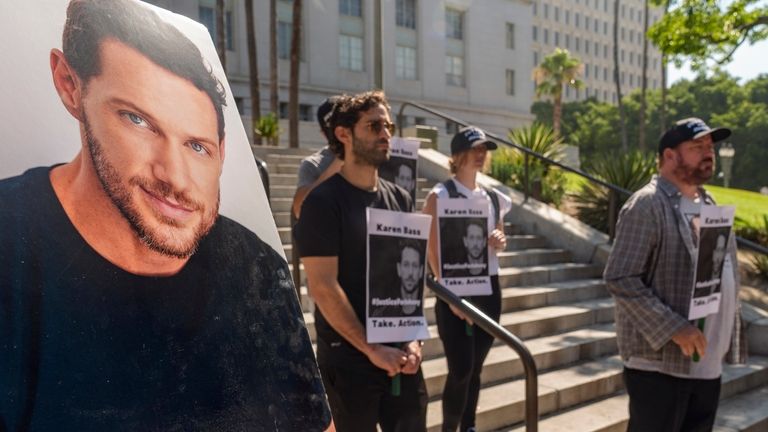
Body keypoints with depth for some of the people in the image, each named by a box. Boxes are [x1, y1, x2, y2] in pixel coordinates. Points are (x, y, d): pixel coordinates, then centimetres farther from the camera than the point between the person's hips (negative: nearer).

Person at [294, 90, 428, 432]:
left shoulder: (400, 199, 7)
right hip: (349, 358, -5)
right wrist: (371, 349, -15)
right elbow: (323, 287, -16)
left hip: (401, 355, 5)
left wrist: (414, 340, -3)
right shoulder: (323, 201, -11)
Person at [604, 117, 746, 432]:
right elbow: (619, 279, -20)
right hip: (661, 363, -8)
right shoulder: (647, 205, -13)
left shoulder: (708, 203, 14)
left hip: (708, 364, 8)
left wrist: (729, 342, 13)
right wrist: (673, 328, -24)